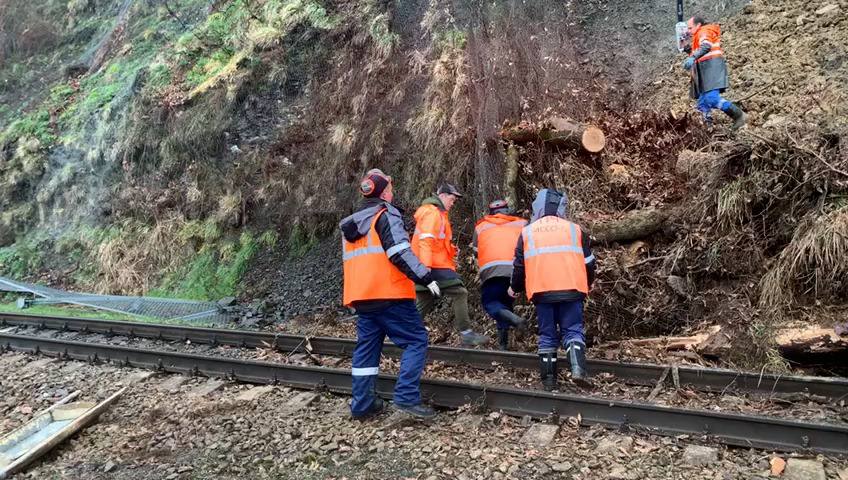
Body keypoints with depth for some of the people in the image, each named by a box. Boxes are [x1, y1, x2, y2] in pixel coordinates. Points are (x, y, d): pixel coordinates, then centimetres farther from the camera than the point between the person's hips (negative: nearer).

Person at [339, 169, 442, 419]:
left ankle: (362, 404, 14)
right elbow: (400, 253, -18)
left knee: (367, 347, 12)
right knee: (416, 340, -3)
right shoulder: (386, 214, -7)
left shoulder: (351, 223, 19)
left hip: (361, 296, 8)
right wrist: (426, 278, -17)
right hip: (389, 294, -8)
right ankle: (407, 397, -13)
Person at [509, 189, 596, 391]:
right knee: (573, 330, 6)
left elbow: (519, 265, 13)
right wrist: (587, 285, 33)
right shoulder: (574, 229, 10)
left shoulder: (527, 232, 11)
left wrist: (515, 288, 30)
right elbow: (588, 262, 15)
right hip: (571, 290, -1)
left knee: (547, 335, 9)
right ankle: (578, 368, -15)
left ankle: (549, 380, 10)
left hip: (542, 291, 1)